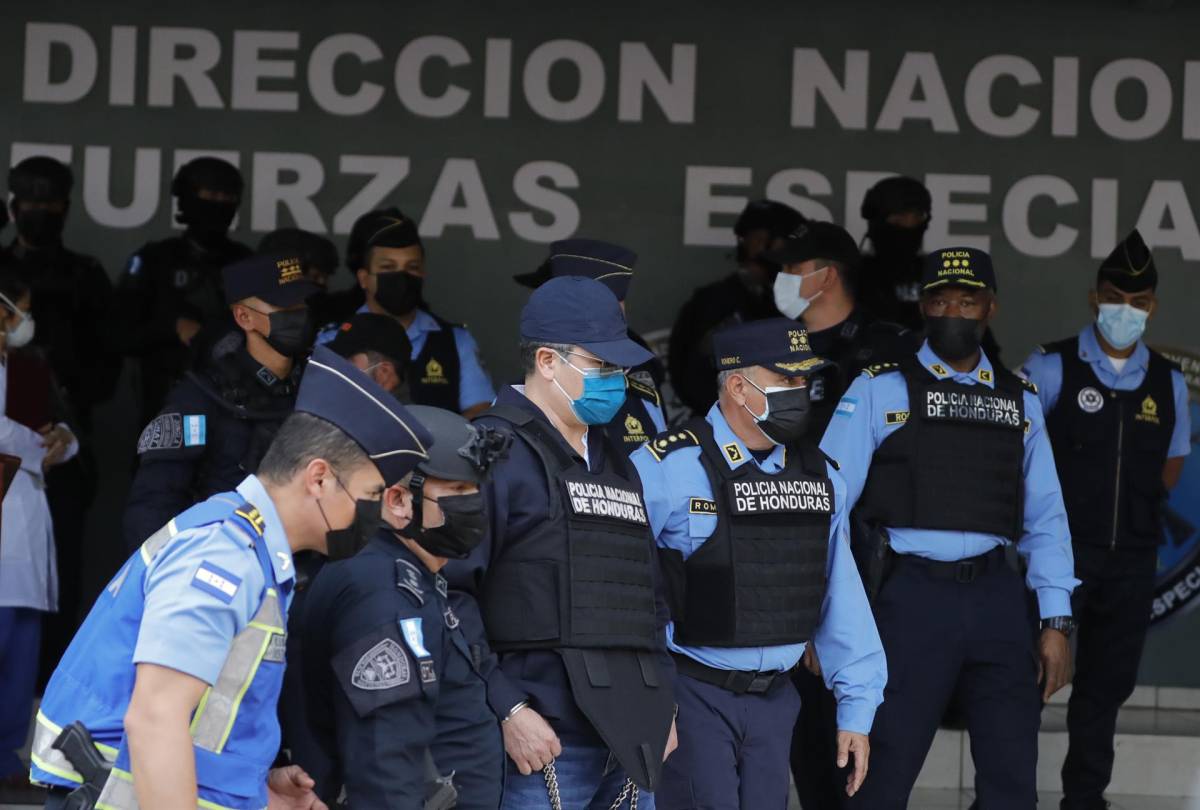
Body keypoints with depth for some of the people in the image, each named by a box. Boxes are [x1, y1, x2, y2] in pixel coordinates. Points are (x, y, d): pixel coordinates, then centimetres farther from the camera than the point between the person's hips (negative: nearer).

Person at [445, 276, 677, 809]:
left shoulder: (617, 466, 22)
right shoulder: (495, 455, -6)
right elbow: (450, 594, -15)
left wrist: (662, 706, 19)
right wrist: (507, 709, -19)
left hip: (633, 742, 8)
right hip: (544, 743, -8)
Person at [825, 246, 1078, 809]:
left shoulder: (1019, 402, 14)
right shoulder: (881, 391, 2)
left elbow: (1045, 519, 13)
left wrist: (1055, 622, 6)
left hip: (997, 597, 4)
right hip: (913, 595, -3)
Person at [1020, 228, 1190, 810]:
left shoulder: (1168, 384, 6)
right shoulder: (1052, 369, -7)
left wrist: (1135, 514, 9)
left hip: (1131, 559, 4)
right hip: (1060, 551, -4)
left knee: (1109, 681, 11)